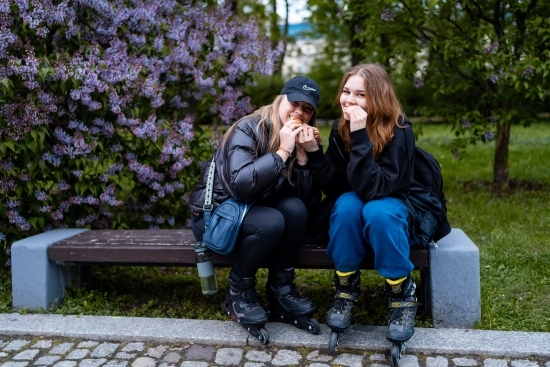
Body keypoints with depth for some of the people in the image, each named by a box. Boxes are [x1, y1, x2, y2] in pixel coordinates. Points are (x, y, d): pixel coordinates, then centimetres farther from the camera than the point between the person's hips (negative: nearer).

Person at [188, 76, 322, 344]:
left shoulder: (300, 138, -1)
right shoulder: (248, 129, -18)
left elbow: (310, 199, -8)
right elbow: (240, 184, -34)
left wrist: (303, 154, -20)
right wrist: (281, 152, -30)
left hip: (255, 210, 6)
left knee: (295, 208, -23)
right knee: (271, 222, -32)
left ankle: (281, 291, -10)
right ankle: (238, 294, -10)